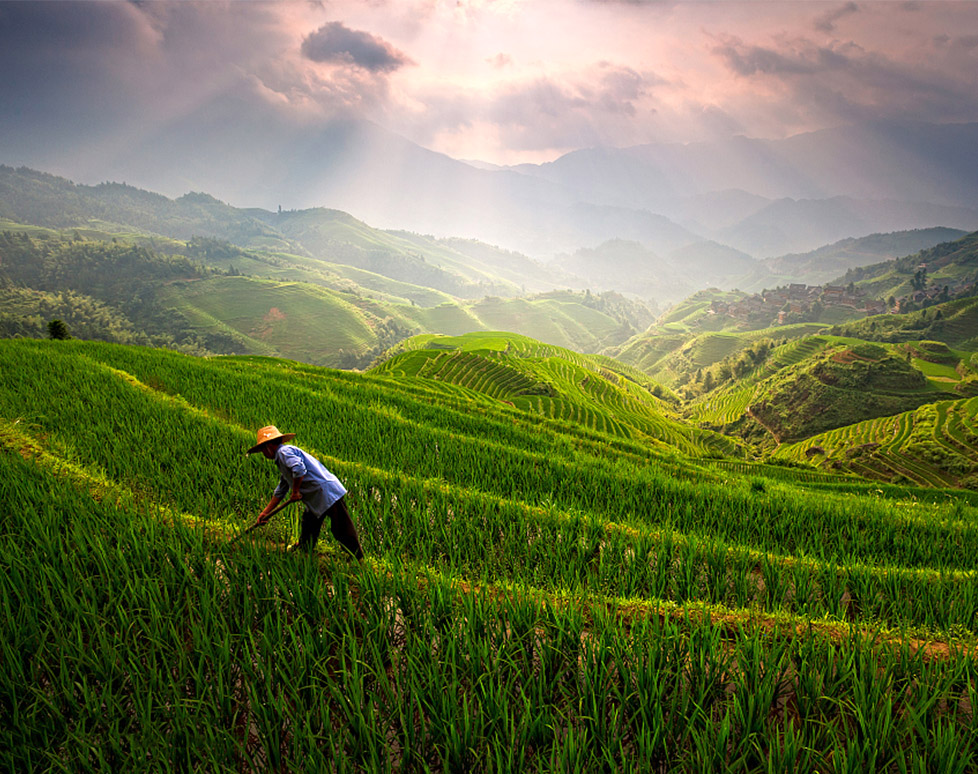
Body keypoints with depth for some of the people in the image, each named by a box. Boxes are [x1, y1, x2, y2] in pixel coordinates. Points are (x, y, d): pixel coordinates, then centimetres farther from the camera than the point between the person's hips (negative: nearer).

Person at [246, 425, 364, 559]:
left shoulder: (284, 451, -10)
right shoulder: (282, 458, 23)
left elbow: (299, 468, -29)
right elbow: (280, 490, 29)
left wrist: (295, 491, -14)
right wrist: (265, 512, 28)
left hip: (327, 492, -11)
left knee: (344, 532, -7)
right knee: (308, 524, 28)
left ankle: (359, 560, -3)